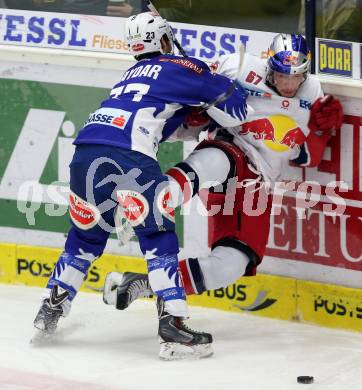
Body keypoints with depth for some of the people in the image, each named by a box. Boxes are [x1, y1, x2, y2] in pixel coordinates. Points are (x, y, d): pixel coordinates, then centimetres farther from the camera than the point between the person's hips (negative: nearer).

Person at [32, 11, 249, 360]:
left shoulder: (132, 75, 32)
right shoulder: (178, 67, 11)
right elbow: (233, 108, 11)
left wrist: (198, 118, 34)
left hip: (85, 152, 7)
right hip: (128, 157, -7)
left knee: (86, 236, 22)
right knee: (158, 237, 1)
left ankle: (48, 314, 23)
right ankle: (173, 326, -7)